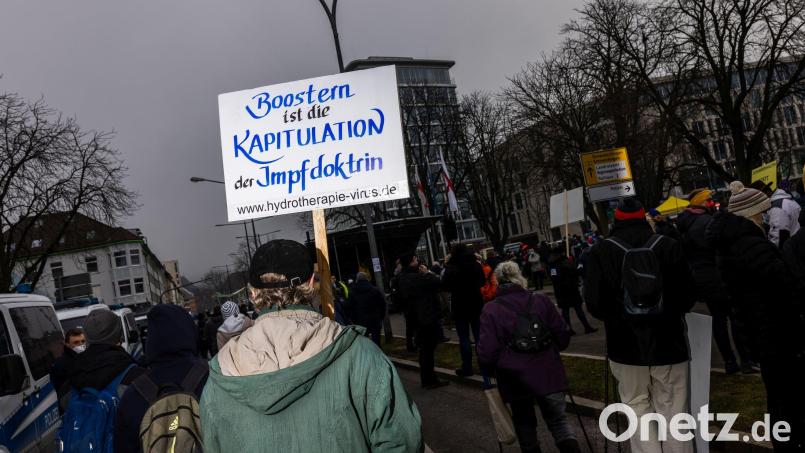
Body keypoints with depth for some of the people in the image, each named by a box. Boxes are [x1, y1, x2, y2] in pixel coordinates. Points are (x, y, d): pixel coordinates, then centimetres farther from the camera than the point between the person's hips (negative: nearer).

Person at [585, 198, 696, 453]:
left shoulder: (601, 252, -6)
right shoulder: (668, 245, -3)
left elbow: (594, 303, -10)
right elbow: (688, 295, -1)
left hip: (627, 346, -1)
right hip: (668, 342, 1)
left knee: (638, 407, 11)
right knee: (672, 409, 10)